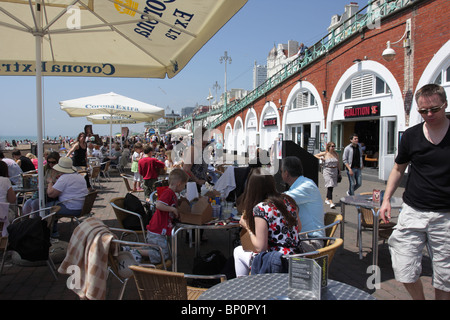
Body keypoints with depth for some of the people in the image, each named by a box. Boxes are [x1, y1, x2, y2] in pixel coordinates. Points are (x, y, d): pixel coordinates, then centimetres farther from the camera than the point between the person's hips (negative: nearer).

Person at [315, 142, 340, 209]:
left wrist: (339, 172, 13)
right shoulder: (325, 154, -3)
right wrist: (321, 158, -11)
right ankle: (331, 202, -19)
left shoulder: (336, 154, 8)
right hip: (327, 171, -5)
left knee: (331, 186, 12)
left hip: (334, 171, 5)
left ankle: (327, 199, 31)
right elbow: (315, 155, 5)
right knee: (329, 186, -15)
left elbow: (338, 163, 14)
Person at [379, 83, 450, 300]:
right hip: (412, 211, 2)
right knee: (404, 271, 1)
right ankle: (419, 299, 28)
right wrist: (386, 199, 6)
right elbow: (398, 169, 14)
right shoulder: (411, 135, 4)